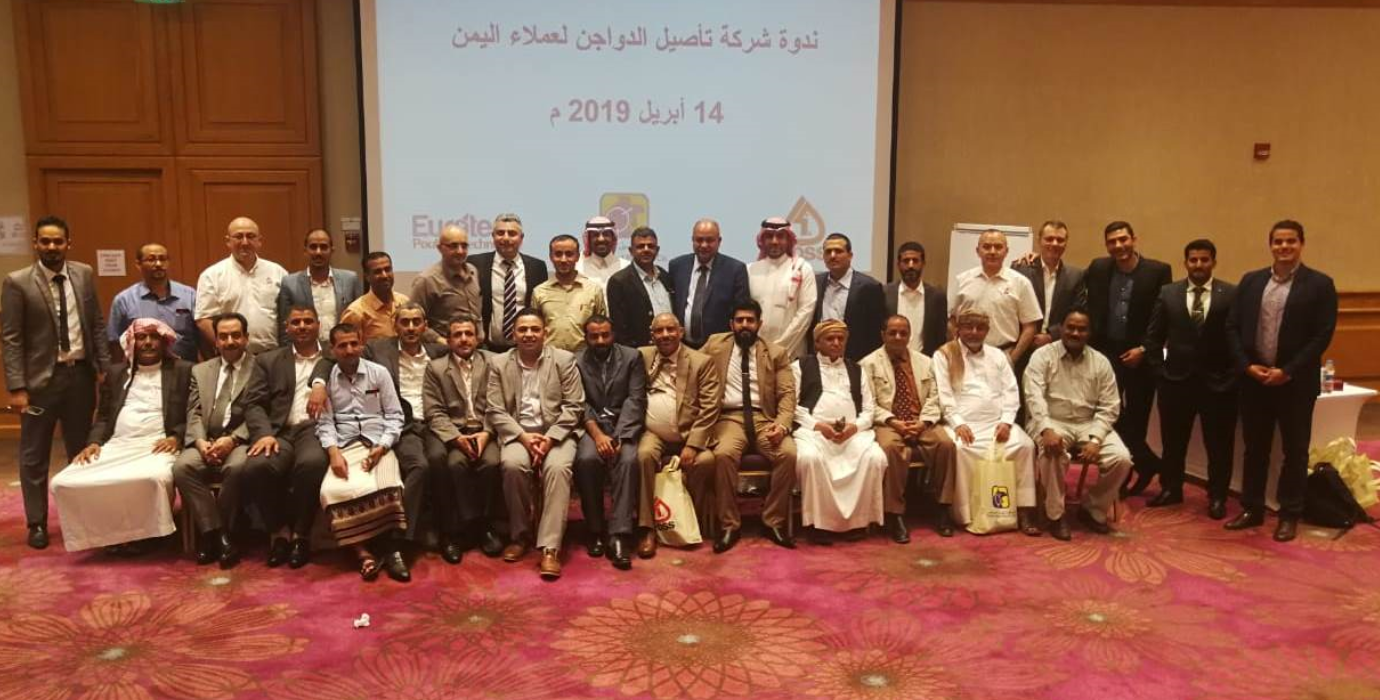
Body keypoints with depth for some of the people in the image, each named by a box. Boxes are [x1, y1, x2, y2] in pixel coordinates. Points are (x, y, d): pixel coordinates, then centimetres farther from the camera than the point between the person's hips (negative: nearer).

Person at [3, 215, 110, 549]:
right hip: (41, 377, -3)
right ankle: (37, 523, 19)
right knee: (34, 456, 6)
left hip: (80, 373, 3)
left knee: (83, 450, 13)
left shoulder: (84, 274, 4)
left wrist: (107, 368, 3)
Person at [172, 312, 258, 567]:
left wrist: (232, 439, -18)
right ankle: (216, 532, -19)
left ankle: (216, 532, -16)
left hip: (242, 441, -4)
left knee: (237, 467, -35)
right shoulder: (200, 371, 20)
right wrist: (201, 441, -10)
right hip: (207, 442, 4)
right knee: (182, 466, -27)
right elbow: (194, 414, 10)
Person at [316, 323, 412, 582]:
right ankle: (362, 552, -19)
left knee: (386, 490, -32)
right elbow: (325, 422, 4)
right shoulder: (326, 378, 9)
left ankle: (389, 549, -15)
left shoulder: (379, 373, 7)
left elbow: (394, 415, 5)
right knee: (332, 492, -29)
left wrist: (382, 447, -10)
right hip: (345, 447, 1)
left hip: (378, 444, -1)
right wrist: (333, 452, -14)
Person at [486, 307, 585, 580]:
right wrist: (524, 437, -13)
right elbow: (495, 411, 1)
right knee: (513, 465, -31)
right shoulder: (499, 364, 6)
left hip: (556, 432, -1)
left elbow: (574, 407, -2)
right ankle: (519, 535, -10)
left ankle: (550, 548, -30)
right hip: (517, 433, 1)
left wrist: (550, 438, -14)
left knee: (558, 468, -31)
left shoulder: (565, 360, 2)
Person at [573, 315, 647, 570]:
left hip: (623, 425, 0)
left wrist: (619, 437, -17)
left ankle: (619, 534, -31)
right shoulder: (575, 361, 6)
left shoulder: (632, 357, 5)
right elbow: (580, 404, -2)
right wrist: (597, 435, -18)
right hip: (591, 426, 0)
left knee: (628, 460, -31)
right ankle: (594, 528, -14)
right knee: (587, 459, -30)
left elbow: (636, 400, -4)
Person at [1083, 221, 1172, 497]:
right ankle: (1149, 463, 17)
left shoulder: (1158, 271, -6)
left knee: (1136, 420, 7)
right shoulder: (1098, 269, 2)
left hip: (1141, 356, -2)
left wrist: (1144, 349, -11)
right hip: (1105, 353, 2)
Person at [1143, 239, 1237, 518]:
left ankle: (1217, 497, 21)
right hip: (1176, 379, 2)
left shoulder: (1232, 294, -3)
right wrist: (1160, 370, 0)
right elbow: (1153, 336, 6)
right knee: (1173, 440, 13)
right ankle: (1171, 489, 29)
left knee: (1219, 444, 7)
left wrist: (1234, 374, -7)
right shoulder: (1168, 293, 3)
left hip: (1218, 382, -2)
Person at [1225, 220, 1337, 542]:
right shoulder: (1250, 281, 6)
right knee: (1254, 448, 11)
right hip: (1253, 379, 3)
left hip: (1295, 382, -3)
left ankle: (1289, 515, 18)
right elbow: (1232, 327, 5)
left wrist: (1287, 372, -15)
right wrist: (1247, 365, -8)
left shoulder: (1320, 284, -4)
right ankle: (1252, 509, 23)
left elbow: (1323, 335, -9)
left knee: (1295, 451, 7)